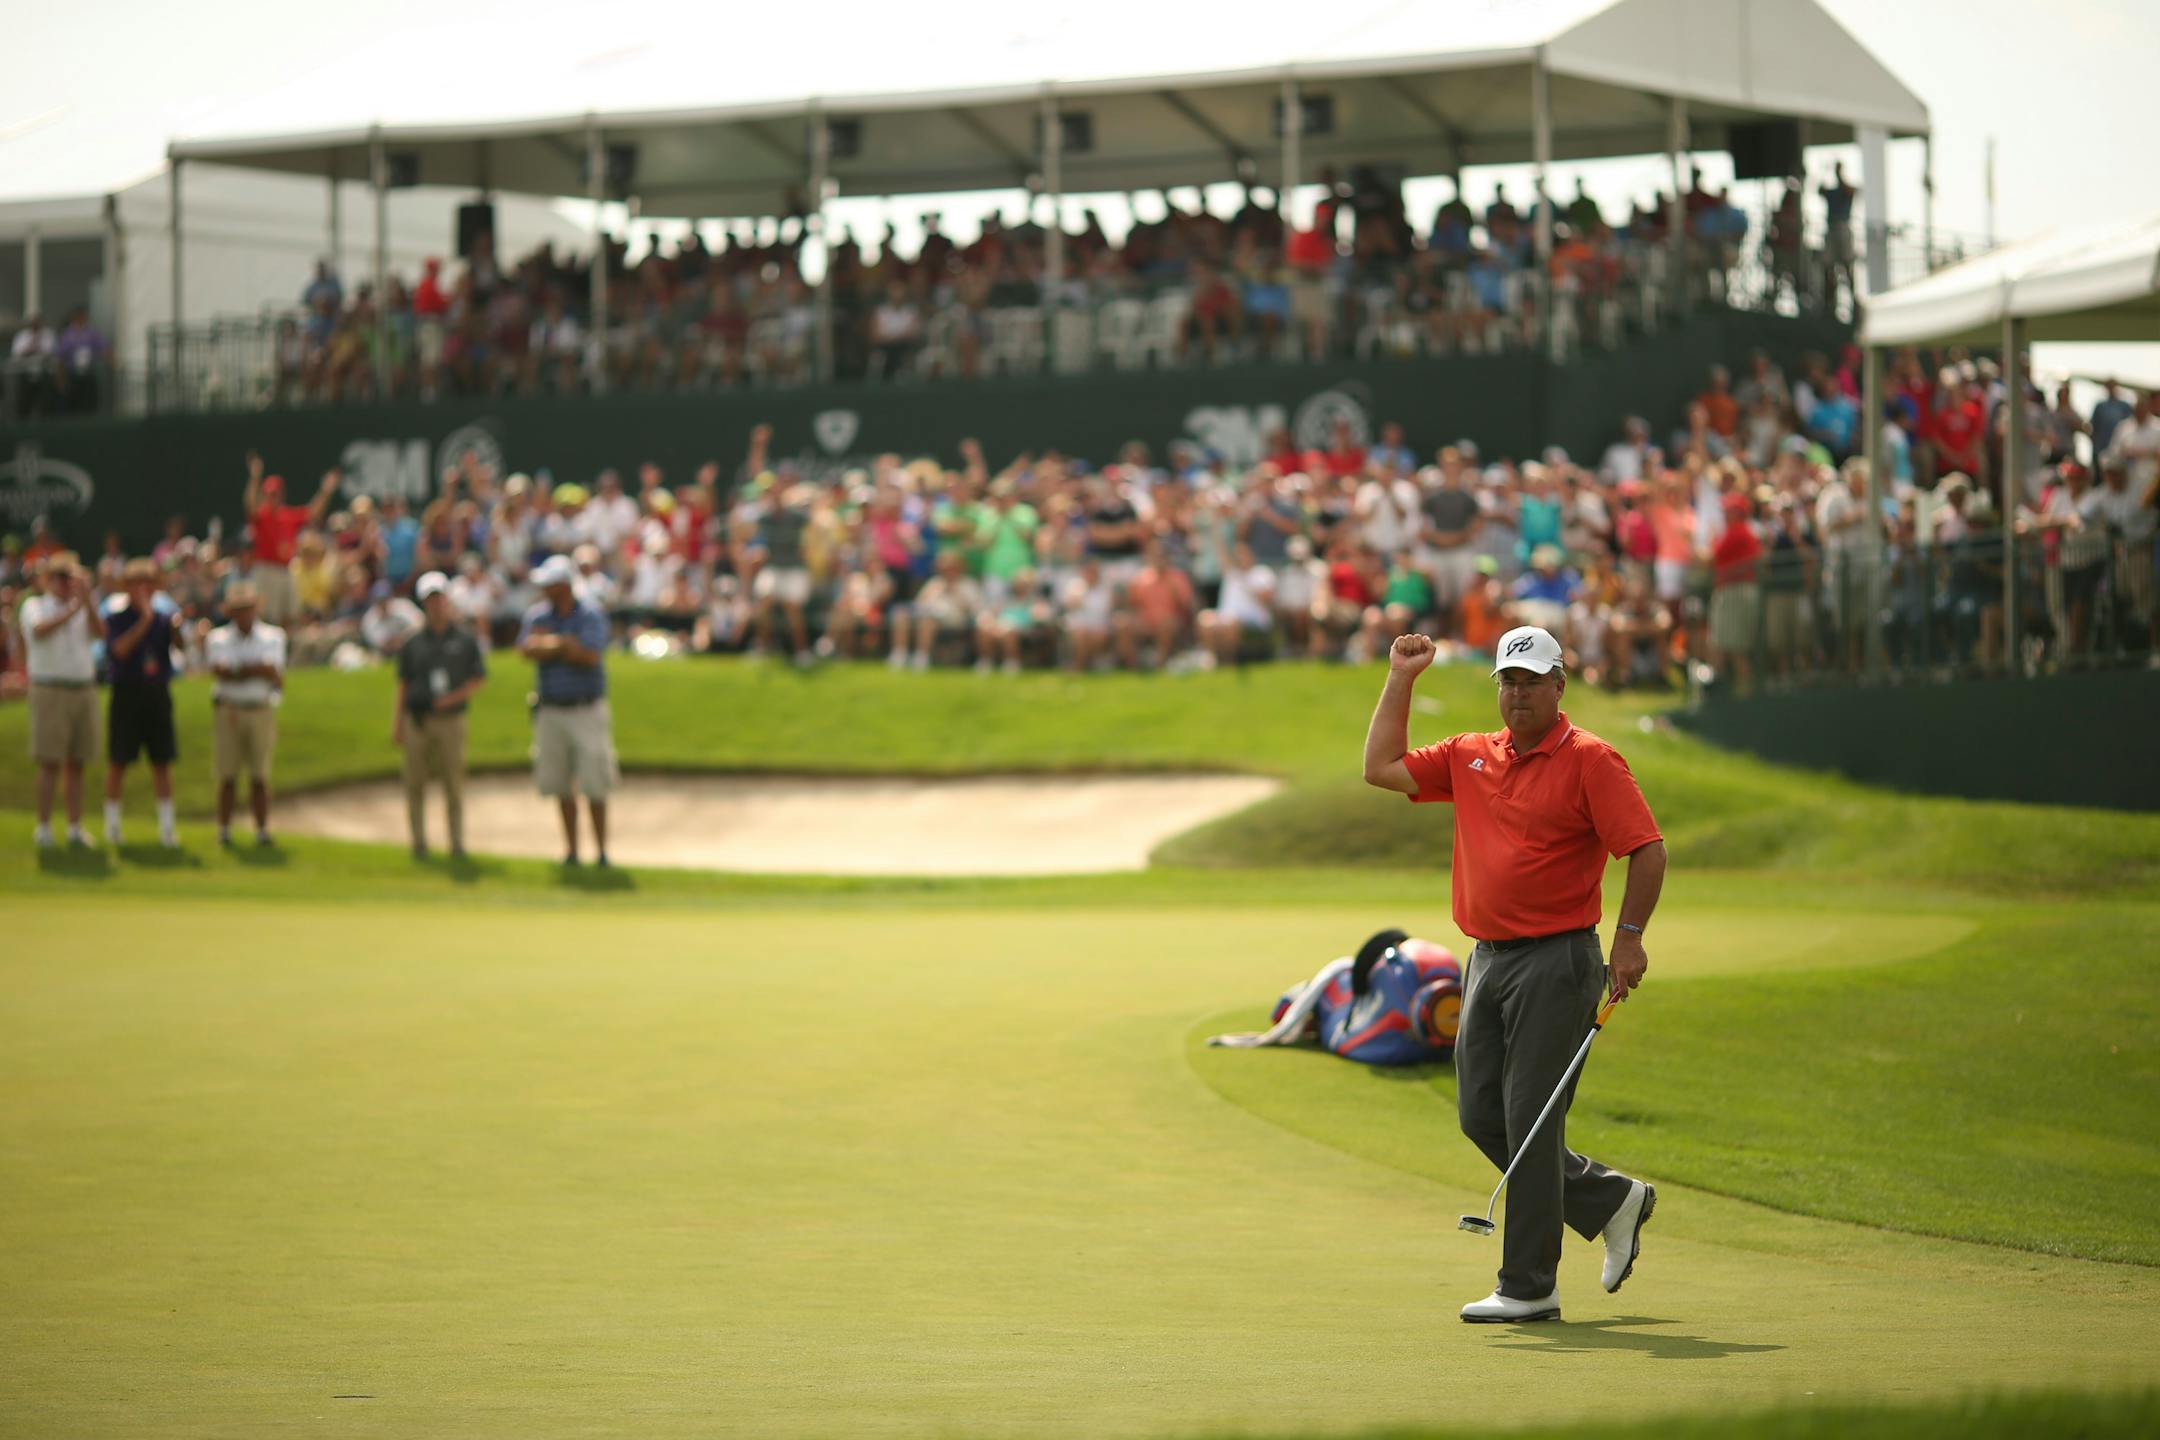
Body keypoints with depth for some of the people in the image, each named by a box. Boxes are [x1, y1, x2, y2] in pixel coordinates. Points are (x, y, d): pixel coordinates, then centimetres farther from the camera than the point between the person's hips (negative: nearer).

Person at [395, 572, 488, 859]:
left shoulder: (465, 639, 6)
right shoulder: (414, 642, 9)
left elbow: (479, 678, 7)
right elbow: (403, 682, 12)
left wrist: (454, 697, -8)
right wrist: (398, 722, 8)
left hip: (450, 719, -2)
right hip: (417, 719, 2)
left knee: (454, 784, -3)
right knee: (415, 784, 1)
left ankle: (457, 843, 1)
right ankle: (419, 842, 8)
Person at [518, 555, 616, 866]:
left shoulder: (591, 618, -5)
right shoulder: (537, 616, 7)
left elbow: (590, 656, -19)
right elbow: (526, 650, -10)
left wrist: (549, 643, -12)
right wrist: (567, 646, -17)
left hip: (587, 710, -4)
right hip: (550, 710, 4)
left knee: (594, 785, -6)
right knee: (561, 784, 7)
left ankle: (601, 850, -1)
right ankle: (571, 849, 15)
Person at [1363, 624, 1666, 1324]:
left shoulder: (1589, 760, -7)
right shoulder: (1470, 757, 13)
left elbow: (1647, 850, -10)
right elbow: (1382, 767, 15)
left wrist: (1630, 936, -17)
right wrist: (1400, 680, 11)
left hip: (1557, 960, -7)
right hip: (1487, 958, 7)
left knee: (1529, 1121, -7)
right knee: (1481, 1116, 8)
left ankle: (1529, 1287, -2)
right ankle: (1611, 1201, 24)